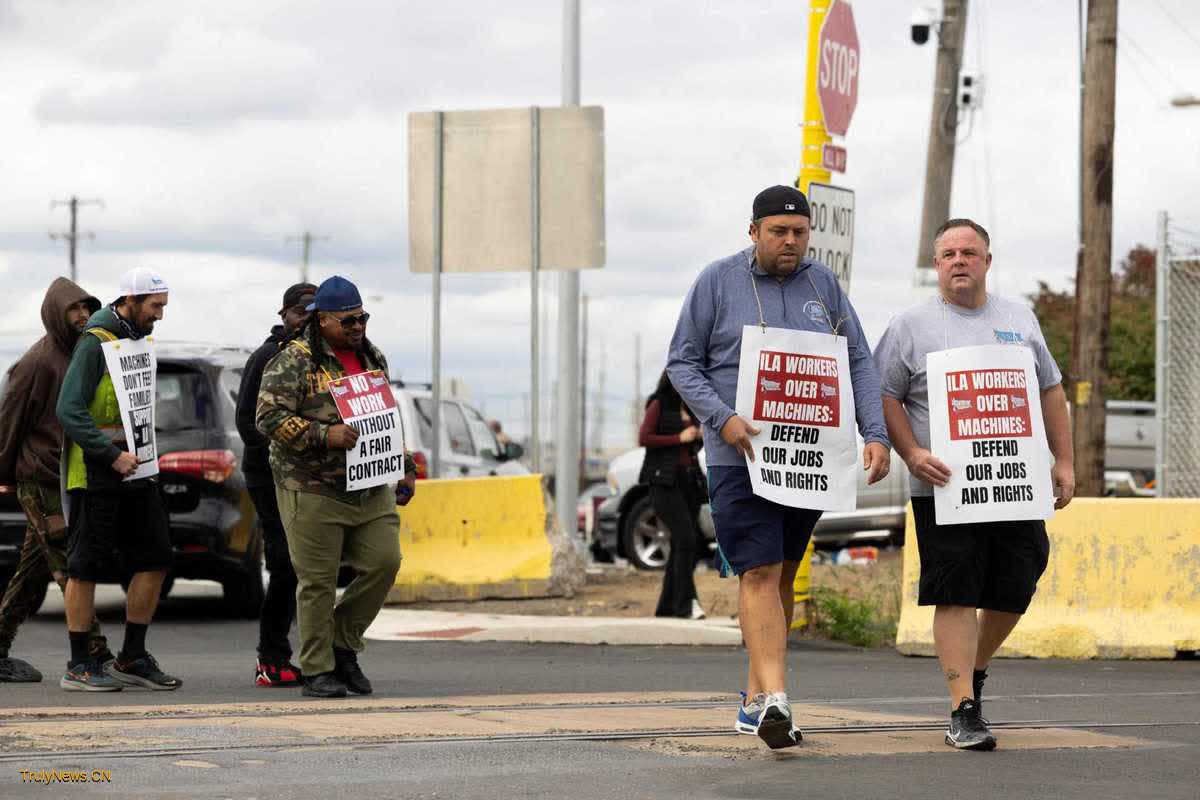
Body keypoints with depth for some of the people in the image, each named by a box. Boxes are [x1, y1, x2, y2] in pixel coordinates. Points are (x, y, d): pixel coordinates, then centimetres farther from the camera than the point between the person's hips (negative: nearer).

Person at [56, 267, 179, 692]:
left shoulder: (141, 339, 13)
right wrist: (112, 455, -23)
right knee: (86, 565, -2)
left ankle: (132, 657, 13)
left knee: (154, 559, 5)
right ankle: (79, 665, 4)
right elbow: (69, 411, -20)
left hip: (136, 467, 8)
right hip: (96, 471, -8)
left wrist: (144, 454, 13)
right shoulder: (95, 342, -13)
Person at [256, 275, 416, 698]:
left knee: (384, 562, -3)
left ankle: (343, 644, 16)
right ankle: (317, 671, 7)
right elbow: (269, 417, -15)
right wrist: (324, 435, -23)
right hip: (314, 490, -6)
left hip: (371, 490, 6)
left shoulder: (372, 358, 16)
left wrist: (403, 467, 22)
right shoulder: (294, 361, -7)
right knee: (317, 581, -3)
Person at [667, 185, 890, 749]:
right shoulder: (718, 282, 0)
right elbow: (682, 363, 0)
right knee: (758, 574, -13)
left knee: (781, 574, 10)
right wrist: (722, 418, -16)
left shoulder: (823, 285, 9)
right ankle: (774, 698, -21)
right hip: (740, 453, -4)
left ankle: (754, 697, 19)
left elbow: (860, 364, 8)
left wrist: (876, 435, -5)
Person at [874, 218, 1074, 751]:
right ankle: (963, 710, -7)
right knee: (956, 596, -8)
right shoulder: (911, 326, 3)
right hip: (944, 487, -4)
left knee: (1014, 591, 7)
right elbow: (884, 397, 1)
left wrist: (1064, 460, 12)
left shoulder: (1019, 321, 15)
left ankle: (973, 671, 33)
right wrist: (912, 454, -13)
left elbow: (1050, 391, 20)